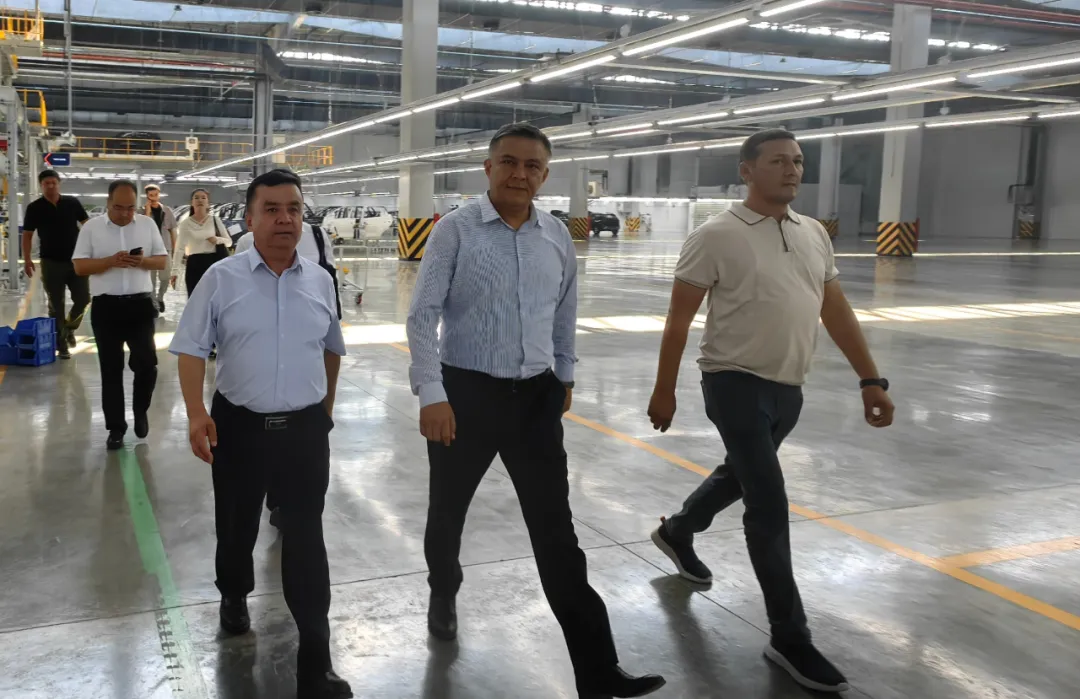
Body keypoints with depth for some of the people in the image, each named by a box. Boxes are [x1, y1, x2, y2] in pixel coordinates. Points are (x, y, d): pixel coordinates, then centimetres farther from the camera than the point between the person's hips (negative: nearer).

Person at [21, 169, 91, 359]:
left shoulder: (72, 203, 1)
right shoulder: (35, 208, -2)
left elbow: (86, 224, 7)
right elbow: (27, 235, 2)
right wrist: (27, 260, -6)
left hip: (76, 259, 1)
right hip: (51, 262, -1)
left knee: (83, 299, 2)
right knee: (56, 305, 4)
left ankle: (70, 327, 30)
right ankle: (61, 344, 12)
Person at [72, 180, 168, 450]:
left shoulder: (148, 224, 6)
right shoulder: (92, 227, 1)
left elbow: (163, 261, 7)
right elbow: (79, 266, -2)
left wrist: (143, 261, -14)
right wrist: (111, 261, -17)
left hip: (140, 304, 1)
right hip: (106, 307, 0)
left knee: (146, 364, -5)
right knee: (111, 369, 5)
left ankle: (140, 412, 23)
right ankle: (116, 428, 14)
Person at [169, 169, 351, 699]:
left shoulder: (320, 281, 3)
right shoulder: (221, 279, -5)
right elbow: (191, 349, -4)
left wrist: (326, 407, 19)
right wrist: (196, 413, -15)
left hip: (306, 428, 1)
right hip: (239, 426, -1)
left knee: (305, 539, 1)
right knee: (237, 525, 19)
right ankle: (234, 596, 51)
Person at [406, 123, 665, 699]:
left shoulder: (558, 238, 3)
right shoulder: (456, 230, -8)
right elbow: (422, 316, -10)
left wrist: (564, 377, 22)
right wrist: (432, 396, -16)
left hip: (536, 397, 2)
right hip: (464, 393, -2)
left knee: (556, 531, 1)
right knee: (448, 511, 18)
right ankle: (443, 596, 51)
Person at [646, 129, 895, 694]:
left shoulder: (814, 234, 7)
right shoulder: (717, 236, -12)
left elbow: (836, 311, 11)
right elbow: (679, 320, -8)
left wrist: (870, 379, 6)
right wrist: (664, 391, -7)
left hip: (788, 389, 7)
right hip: (737, 385, -7)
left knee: (739, 477, 25)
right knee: (770, 507, -8)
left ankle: (676, 532, 53)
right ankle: (790, 638, 5)